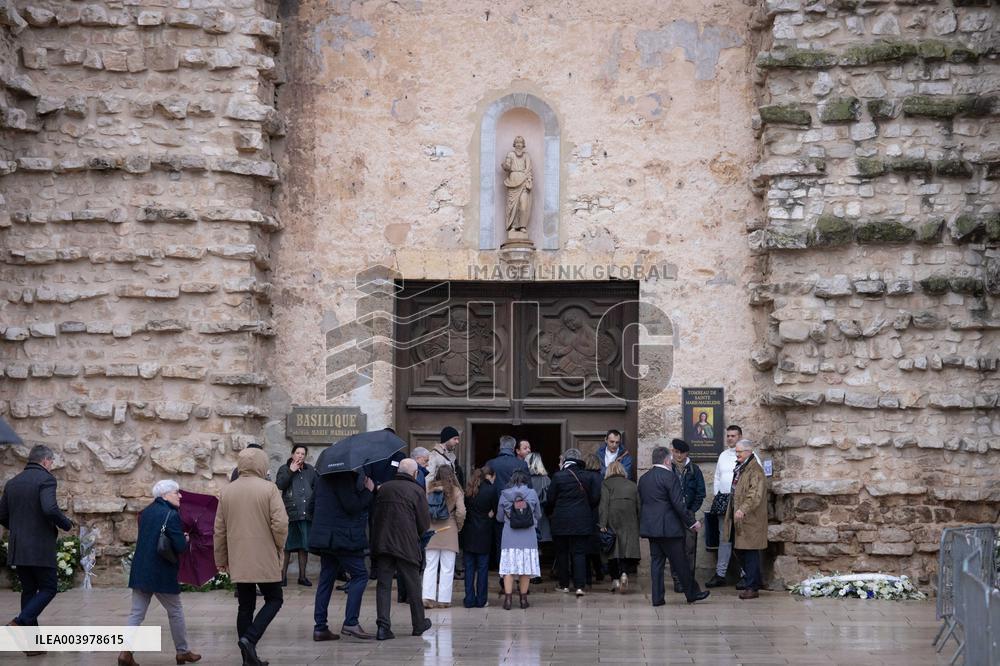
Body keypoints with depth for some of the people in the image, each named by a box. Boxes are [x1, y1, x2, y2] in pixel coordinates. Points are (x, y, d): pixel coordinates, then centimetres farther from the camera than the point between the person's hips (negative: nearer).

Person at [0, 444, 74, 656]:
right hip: (40, 548, -7)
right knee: (48, 589, 3)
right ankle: (21, 622, -15)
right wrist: (67, 525, -7)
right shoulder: (46, 479, -10)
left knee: (29, 590, 13)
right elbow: (50, 509, -24)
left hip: (17, 548, 7)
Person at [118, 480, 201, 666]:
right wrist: (186, 539, 4)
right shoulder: (172, 515, -13)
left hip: (140, 571, 6)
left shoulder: (145, 513, 10)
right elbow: (180, 547, -19)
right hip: (162, 573, -6)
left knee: (137, 613, 6)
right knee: (175, 612, 11)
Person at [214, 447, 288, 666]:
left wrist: (221, 559, 18)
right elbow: (280, 523, -15)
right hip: (265, 559, -5)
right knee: (273, 600, 8)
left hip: (238, 561, 5)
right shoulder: (269, 489, -9)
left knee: (245, 606, 11)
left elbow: (219, 530, 10)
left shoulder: (227, 491, 6)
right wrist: (280, 546, 2)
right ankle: (250, 639, -11)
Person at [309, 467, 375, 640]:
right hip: (343, 538, -9)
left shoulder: (323, 477, 16)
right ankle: (351, 623, -12)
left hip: (325, 537, 9)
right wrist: (368, 490, -7)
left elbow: (312, 508, 20)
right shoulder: (345, 477, -14)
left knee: (326, 579, 11)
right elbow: (352, 506, -19)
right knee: (360, 575, -4)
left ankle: (320, 627, 9)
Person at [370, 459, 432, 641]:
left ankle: (383, 625, -7)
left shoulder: (384, 488, 7)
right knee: (412, 585, 10)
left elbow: (375, 515, 13)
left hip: (382, 542, 3)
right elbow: (425, 523, -3)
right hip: (406, 544, -3)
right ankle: (419, 624, 23)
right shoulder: (417, 491, -5)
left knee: (384, 584, 3)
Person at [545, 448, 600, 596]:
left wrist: (549, 513, 15)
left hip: (561, 521, -2)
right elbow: (595, 498, 1)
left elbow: (551, 499, -5)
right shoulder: (588, 477, -1)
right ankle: (579, 586, -8)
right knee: (579, 553, 3)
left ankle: (564, 585, 15)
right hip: (582, 522, 2)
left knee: (562, 553, 11)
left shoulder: (558, 477, -8)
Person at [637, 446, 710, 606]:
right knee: (680, 562, 2)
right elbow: (678, 503, -16)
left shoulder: (643, 478, 11)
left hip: (650, 527, 7)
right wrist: (692, 522, -8)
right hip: (669, 527, -7)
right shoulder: (669, 476, -13)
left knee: (656, 561, 9)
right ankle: (692, 593, 12)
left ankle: (657, 597, 6)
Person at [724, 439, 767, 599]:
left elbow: (755, 495, -25)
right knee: (739, 550, 13)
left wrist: (743, 509, -36)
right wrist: (731, 512, 23)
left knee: (750, 552, -6)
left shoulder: (755, 470, -14)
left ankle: (752, 588, -1)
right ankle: (755, 581, 26)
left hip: (750, 520, -10)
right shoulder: (740, 468, 16)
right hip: (737, 518, 10)